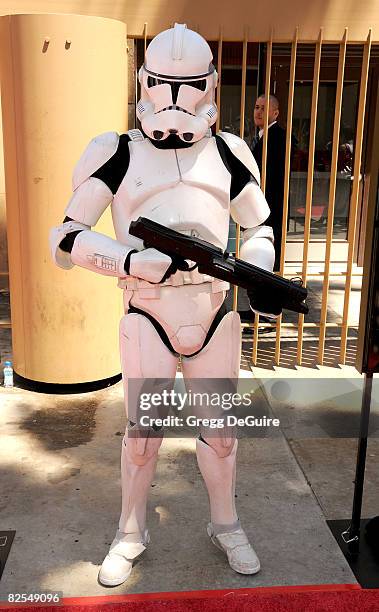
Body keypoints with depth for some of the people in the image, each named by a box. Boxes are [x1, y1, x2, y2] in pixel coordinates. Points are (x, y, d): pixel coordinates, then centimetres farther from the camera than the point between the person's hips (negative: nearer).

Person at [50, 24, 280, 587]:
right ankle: (130, 534, 32)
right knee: (142, 434, 7)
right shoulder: (119, 154, -2)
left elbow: (258, 227, 15)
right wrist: (132, 261, -20)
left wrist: (258, 276, -5)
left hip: (215, 315, 3)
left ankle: (225, 525, 37)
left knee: (220, 429, 13)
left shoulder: (226, 153, 6)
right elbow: (66, 239, -4)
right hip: (148, 317, -2)